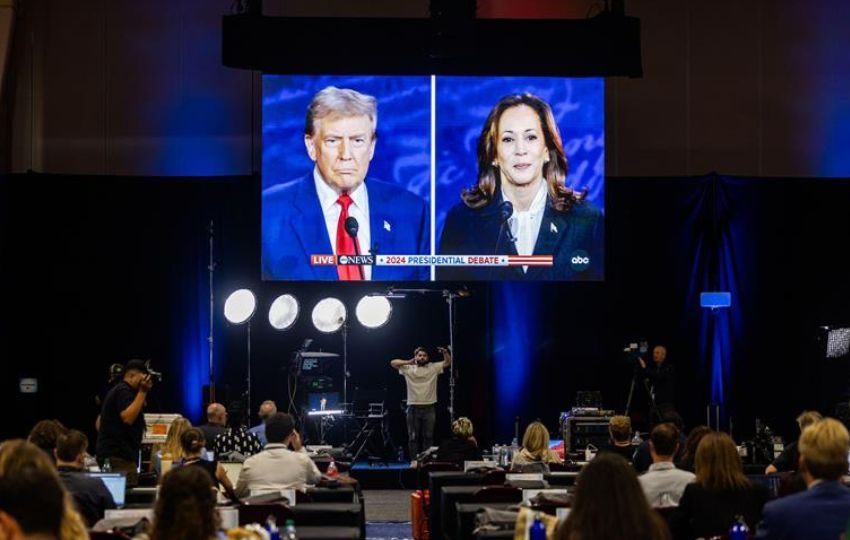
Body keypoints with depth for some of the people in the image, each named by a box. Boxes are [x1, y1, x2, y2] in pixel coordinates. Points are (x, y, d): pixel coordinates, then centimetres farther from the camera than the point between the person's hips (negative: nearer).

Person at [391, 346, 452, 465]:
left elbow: (448, 362, 2)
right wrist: (409, 362, -9)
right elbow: (393, 363, -2)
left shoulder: (433, 367, 4)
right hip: (413, 407, 0)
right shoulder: (408, 368, 3)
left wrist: (445, 352, -17)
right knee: (413, 436, 3)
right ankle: (414, 460, 6)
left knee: (428, 436, 4)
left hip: (429, 407, 0)